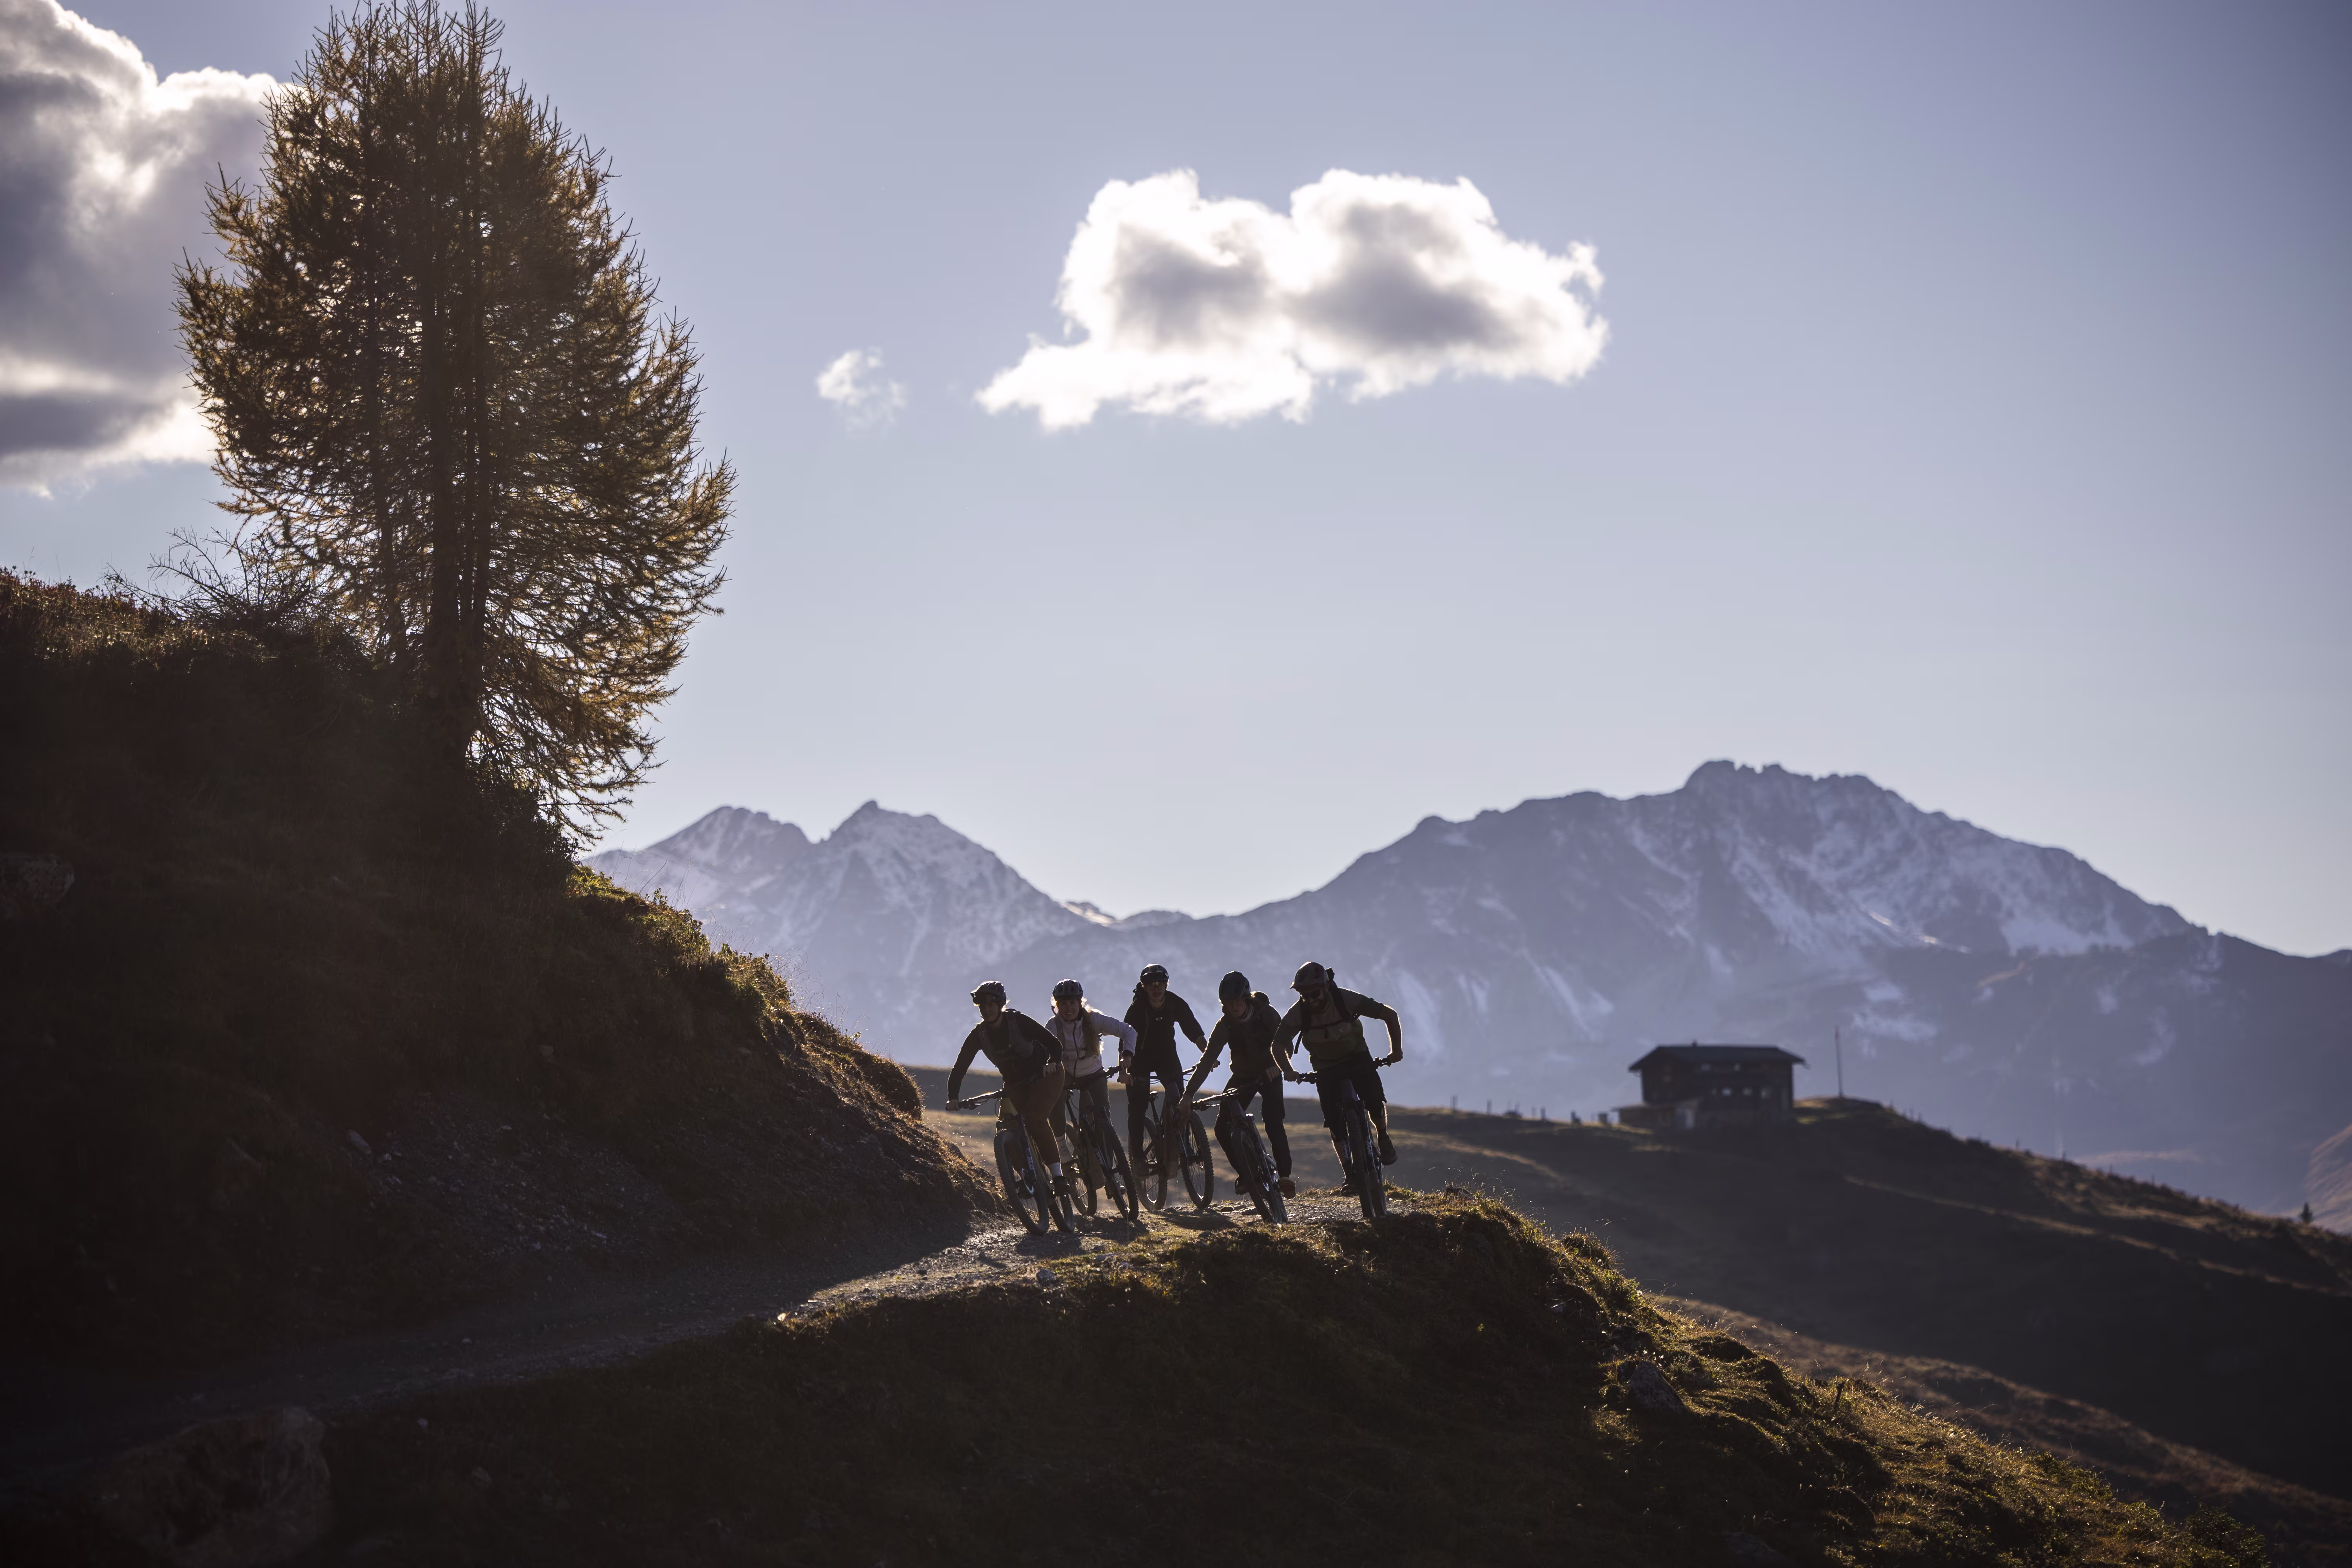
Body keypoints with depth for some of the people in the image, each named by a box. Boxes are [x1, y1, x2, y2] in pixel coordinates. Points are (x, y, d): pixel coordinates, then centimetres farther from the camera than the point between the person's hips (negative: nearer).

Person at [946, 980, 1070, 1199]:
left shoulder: (1018, 1021, -21)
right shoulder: (979, 1035, -10)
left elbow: (1054, 1043, -23)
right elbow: (960, 1066, -11)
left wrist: (1053, 1062, -42)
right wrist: (953, 1097, -24)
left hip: (1044, 1076, -5)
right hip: (1015, 1084, 5)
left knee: (1034, 1120, -27)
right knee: (1007, 1123, -17)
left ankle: (1058, 1176, -25)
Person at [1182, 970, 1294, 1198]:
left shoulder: (1266, 1014, -18)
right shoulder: (1226, 1025, -15)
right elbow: (1208, 1060, -17)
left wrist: (1277, 1064, -44)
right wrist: (1188, 1094, -25)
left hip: (1269, 1074, -3)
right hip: (1242, 1076, 3)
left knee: (1273, 1122, -24)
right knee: (1223, 1128, -12)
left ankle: (1284, 1175, -19)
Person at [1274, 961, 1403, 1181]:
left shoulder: (1347, 1000, -27)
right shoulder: (1298, 1013, -23)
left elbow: (1389, 1015, -18)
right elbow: (1279, 1044, -10)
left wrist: (1397, 1049, -22)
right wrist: (1288, 1071, -23)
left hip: (1357, 1057, -1)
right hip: (1326, 1067, 1)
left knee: (1374, 1100, -23)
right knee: (1334, 1122, -11)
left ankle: (1383, 1138, 8)